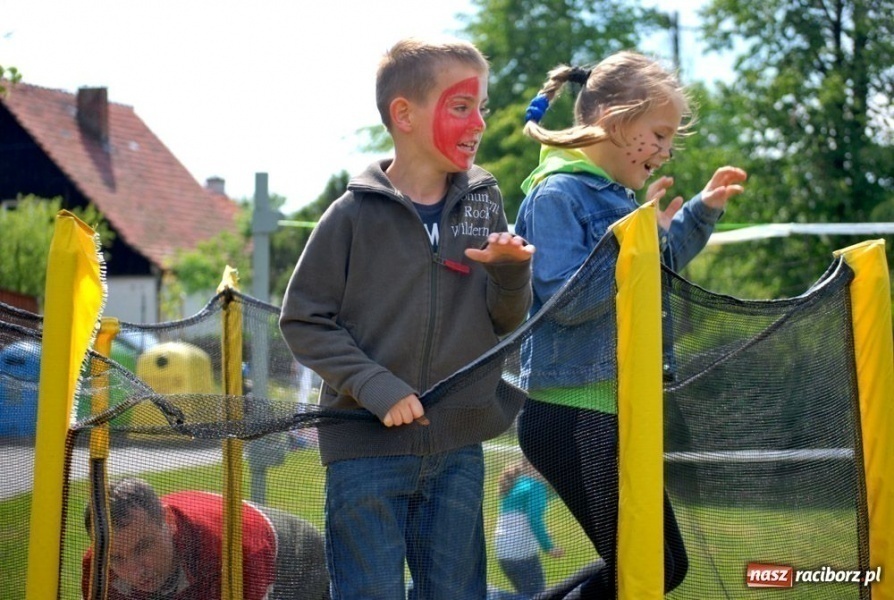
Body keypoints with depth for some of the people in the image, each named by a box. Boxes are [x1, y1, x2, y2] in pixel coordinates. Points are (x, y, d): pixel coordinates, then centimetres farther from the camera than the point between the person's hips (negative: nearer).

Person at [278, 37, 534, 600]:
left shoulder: (484, 204, 6)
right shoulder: (356, 215, -6)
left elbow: (507, 322, 9)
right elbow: (303, 320, -4)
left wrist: (511, 272, -12)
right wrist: (373, 385, -15)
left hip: (459, 448, 4)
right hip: (367, 449, -4)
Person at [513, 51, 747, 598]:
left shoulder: (615, 196, 14)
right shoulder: (557, 195, -13)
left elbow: (662, 265, 31)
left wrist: (703, 211, 18)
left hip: (613, 413, 10)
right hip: (572, 416, -10)